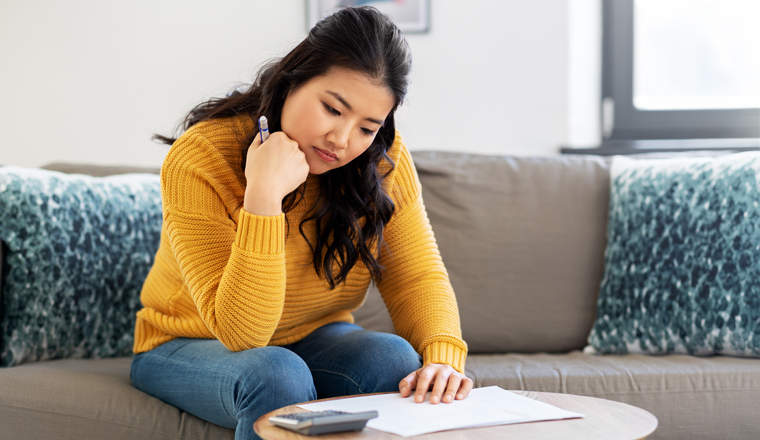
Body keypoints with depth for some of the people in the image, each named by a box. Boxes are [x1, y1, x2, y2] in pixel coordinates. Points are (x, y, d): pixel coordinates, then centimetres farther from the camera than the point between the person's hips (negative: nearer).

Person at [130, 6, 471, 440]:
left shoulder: (383, 160, -13)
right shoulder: (199, 160, -26)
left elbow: (418, 277, -12)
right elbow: (242, 331, -31)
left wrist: (443, 356, -33)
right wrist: (263, 197, -41)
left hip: (313, 340, 4)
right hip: (191, 348, -3)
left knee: (395, 358, -27)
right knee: (277, 374, -35)